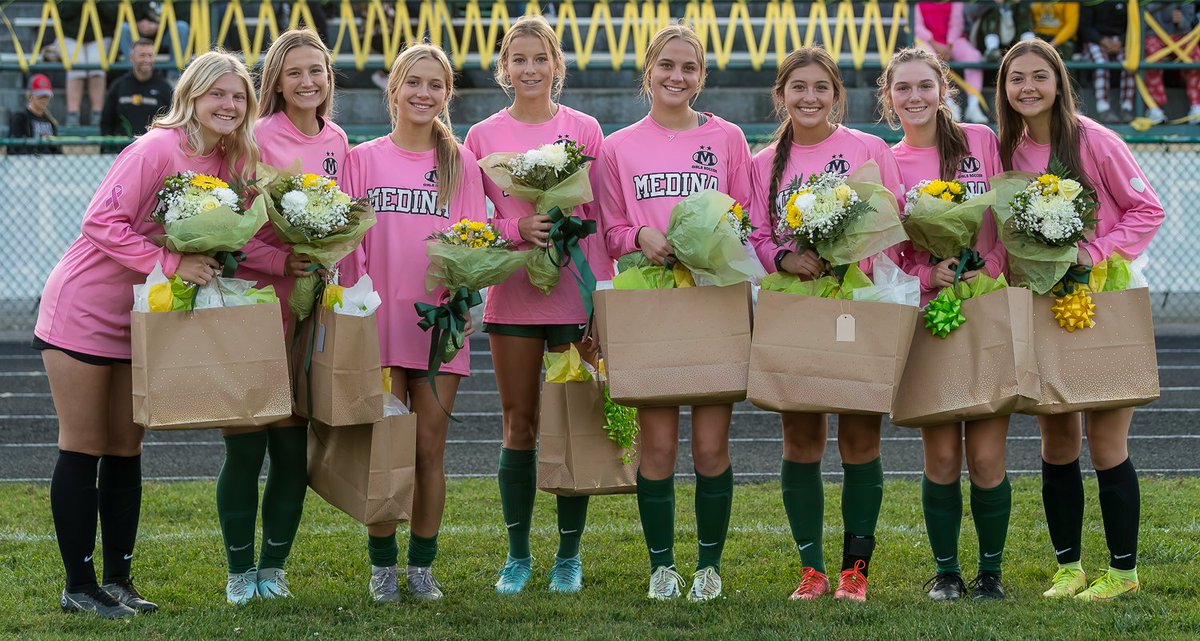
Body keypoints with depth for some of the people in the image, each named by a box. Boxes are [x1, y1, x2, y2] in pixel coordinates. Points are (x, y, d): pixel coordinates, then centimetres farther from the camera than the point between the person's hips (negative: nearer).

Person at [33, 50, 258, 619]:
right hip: (83, 310, -7)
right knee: (83, 449, 0)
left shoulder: (231, 163, 0)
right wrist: (170, 263, -32)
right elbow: (101, 222, -26)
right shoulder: (157, 149, -22)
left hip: (140, 320, 7)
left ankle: (117, 579, 17)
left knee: (125, 449, 10)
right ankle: (78, 586, 5)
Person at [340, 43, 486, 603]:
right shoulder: (363, 159, 6)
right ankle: (382, 566, 11)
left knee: (430, 448, 2)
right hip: (378, 320, -1)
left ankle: (422, 567, 12)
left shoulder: (460, 163, 9)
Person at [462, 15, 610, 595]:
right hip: (512, 293, 1)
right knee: (519, 426, 4)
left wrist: (601, 290, -4)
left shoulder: (584, 130, 3)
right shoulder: (483, 137, 5)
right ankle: (517, 555, 12)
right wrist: (517, 230, -15)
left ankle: (569, 556, 11)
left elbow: (600, 215, 3)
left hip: (575, 294, -1)